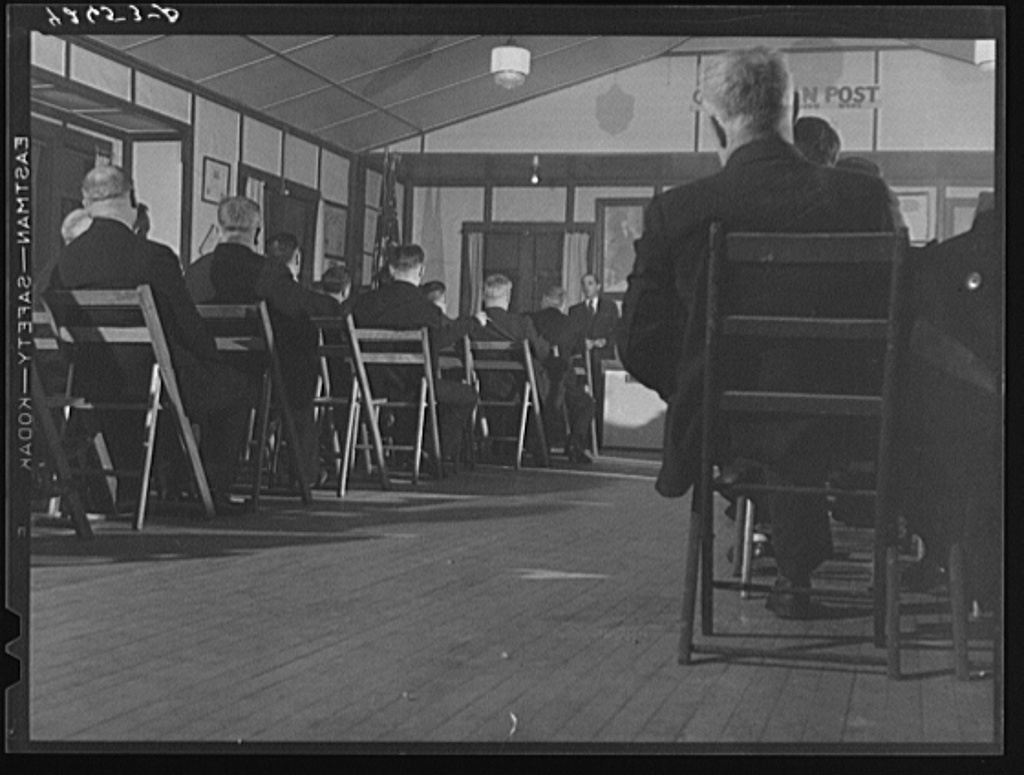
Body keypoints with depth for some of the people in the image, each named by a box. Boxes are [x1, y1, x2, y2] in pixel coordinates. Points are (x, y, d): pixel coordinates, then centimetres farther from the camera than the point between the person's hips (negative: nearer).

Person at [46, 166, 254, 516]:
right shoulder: (154, 256, -17)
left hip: (91, 387, 6)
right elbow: (188, 325, -11)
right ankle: (214, 491, 17)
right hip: (151, 382, -6)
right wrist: (213, 360, 9)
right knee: (234, 387, 18)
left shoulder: (66, 259, -2)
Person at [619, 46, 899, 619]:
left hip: (733, 426, 0)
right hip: (851, 430, 0)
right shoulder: (866, 197, -8)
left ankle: (798, 576, 43)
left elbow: (640, 344, -2)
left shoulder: (677, 211, -10)